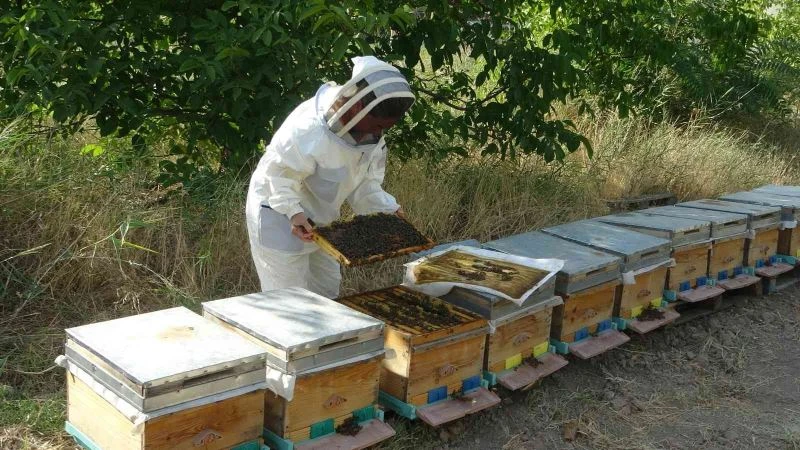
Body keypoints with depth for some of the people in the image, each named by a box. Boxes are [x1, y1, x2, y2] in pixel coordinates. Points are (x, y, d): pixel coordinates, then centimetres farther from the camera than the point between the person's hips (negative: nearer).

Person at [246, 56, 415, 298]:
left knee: (327, 291, 20)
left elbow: (366, 181, 2)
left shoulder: (371, 134, -8)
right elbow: (279, 172, -27)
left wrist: (388, 207, -9)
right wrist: (293, 211, -38)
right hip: (279, 215, -8)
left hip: (320, 218, 8)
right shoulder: (309, 128, -33)